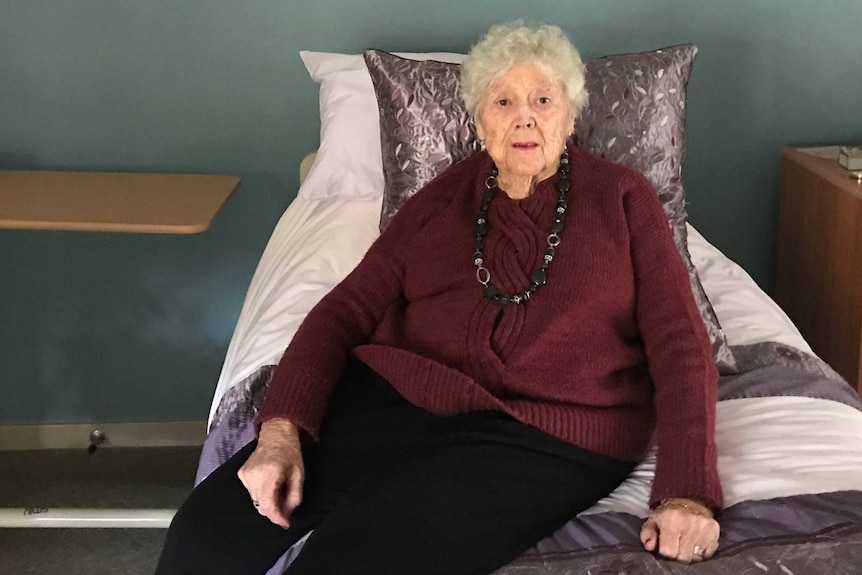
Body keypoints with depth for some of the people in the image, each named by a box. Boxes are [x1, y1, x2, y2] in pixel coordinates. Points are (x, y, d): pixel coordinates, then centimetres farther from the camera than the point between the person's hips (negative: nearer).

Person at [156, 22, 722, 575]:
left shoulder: (623, 199, 10)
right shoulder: (442, 199, 17)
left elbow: (679, 344, 3)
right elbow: (347, 310, 8)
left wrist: (687, 489, -13)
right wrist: (281, 429, -9)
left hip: (546, 436, -3)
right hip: (393, 392, 4)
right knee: (207, 530, -17)